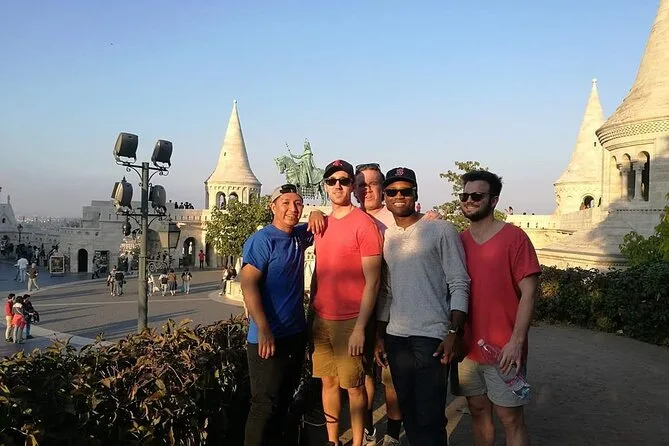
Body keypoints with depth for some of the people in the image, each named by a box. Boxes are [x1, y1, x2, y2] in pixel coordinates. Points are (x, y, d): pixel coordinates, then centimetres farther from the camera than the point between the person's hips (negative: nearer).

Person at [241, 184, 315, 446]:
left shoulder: (299, 236, 7)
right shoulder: (262, 241, -15)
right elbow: (248, 284, -21)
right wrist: (264, 330, -26)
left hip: (296, 333, 8)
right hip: (269, 336, -8)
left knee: (285, 397, 21)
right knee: (265, 404, -1)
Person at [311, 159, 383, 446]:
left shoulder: (364, 224, -10)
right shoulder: (322, 224, 10)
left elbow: (372, 282, -13)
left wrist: (360, 328, -16)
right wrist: (311, 311, 13)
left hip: (350, 321, -6)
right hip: (321, 318, 6)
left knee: (354, 386, 5)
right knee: (328, 382, 14)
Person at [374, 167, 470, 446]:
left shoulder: (441, 230, -3)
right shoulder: (385, 237, 12)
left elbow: (459, 285, -6)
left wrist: (455, 333, -14)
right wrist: (380, 335, 15)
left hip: (432, 337, -5)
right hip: (395, 338, 5)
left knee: (429, 418, -5)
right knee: (408, 412, 14)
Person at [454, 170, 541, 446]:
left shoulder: (514, 238, -9)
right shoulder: (459, 241, 6)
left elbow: (528, 293, -11)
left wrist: (516, 341, -17)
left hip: (503, 350, -4)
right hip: (468, 347, 5)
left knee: (510, 418, 4)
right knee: (478, 410, 15)